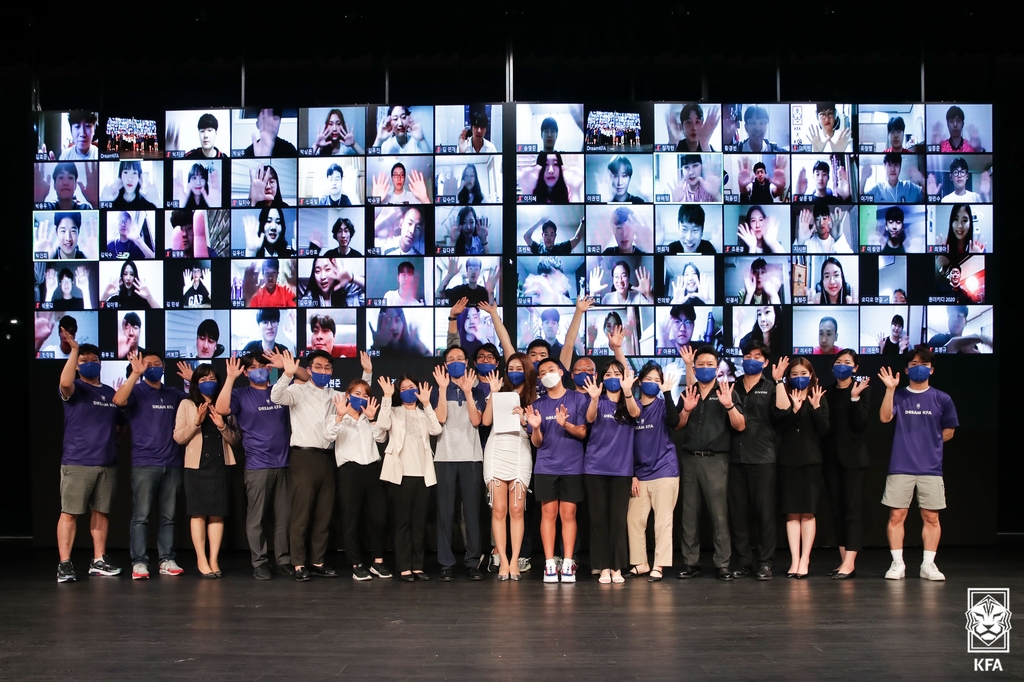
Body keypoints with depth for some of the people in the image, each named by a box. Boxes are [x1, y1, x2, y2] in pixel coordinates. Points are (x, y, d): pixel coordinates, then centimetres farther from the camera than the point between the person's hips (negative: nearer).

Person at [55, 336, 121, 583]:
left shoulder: (110, 393, 17)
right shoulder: (75, 389, 0)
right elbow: (65, 382, -25)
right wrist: (74, 349, -25)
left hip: (107, 464, 5)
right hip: (77, 463, -5)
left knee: (101, 511, 9)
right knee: (70, 512, -5)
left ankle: (99, 561, 17)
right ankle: (64, 564, -4)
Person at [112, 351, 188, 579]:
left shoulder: (174, 395, 16)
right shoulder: (136, 392, 2)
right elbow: (118, 400, -18)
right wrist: (135, 374, -23)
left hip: (172, 464, 4)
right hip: (144, 464, -4)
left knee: (168, 516, 6)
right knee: (141, 516, -6)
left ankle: (167, 560, 10)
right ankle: (139, 563, -4)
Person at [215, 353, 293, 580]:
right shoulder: (241, 395, 2)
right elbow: (221, 409, -14)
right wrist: (230, 378, -18)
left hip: (283, 464, 3)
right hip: (257, 466, -3)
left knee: (284, 516, 6)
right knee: (256, 517, -2)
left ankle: (282, 560, 14)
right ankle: (259, 563, 6)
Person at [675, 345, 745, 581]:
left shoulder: (726, 392, 3)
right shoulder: (688, 393, 13)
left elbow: (740, 426, -6)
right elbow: (677, 426, 11)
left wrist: (729, 405, -22)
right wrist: (686, 410, -7)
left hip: (715, 460, -4)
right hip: (690, 459, 4)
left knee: (719, 514, -6)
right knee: (690, 514, 5)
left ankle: (722, 564, -2)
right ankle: (691, 563, 11)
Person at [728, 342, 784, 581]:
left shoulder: (769, 388, 6)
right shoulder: (732, 387, 14)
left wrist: (778, 382, -16)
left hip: (762, 458, -3)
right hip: (736, 457, 3)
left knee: (764, 511, -2)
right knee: (737, 512, 5)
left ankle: (765, 562, 4)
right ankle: (742, 562, 13)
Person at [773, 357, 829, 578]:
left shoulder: (820, 399, 5)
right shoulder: (785, 398, 6)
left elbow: (824, 430, -5)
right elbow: (778, 426, -7)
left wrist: (816, 407, -17)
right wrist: (793, 410, -20)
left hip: (811, 461, -1)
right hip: (788, 460, 1)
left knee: (807, 512, 0)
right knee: (792, 513, 1)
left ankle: (804, 560, 3)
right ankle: (794, 560, 3)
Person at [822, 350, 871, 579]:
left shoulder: (862, 391, -1)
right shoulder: (828, 393, 11)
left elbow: (861, 424, -11)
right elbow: (822, 424, 9)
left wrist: (855, 398, -18)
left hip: (854, 457, -5)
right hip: (831, 457, 5)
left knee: (852, 509, -8)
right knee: (837, 509, 5)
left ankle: (850, 563, -12)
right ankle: (844, 561, 9)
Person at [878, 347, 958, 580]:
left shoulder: (942, 399, 5)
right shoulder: (899, 396, 3)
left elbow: (948, 432, 14)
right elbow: (885, 417, -14)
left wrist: (928, 444, 9)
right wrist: (890, 389, -21)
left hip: (931, 468, 1)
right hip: (900, 467, -1)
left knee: (931, 517, 4)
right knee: (896, 515, 0)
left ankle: (928, 565, 12)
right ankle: (897, 563, 8)